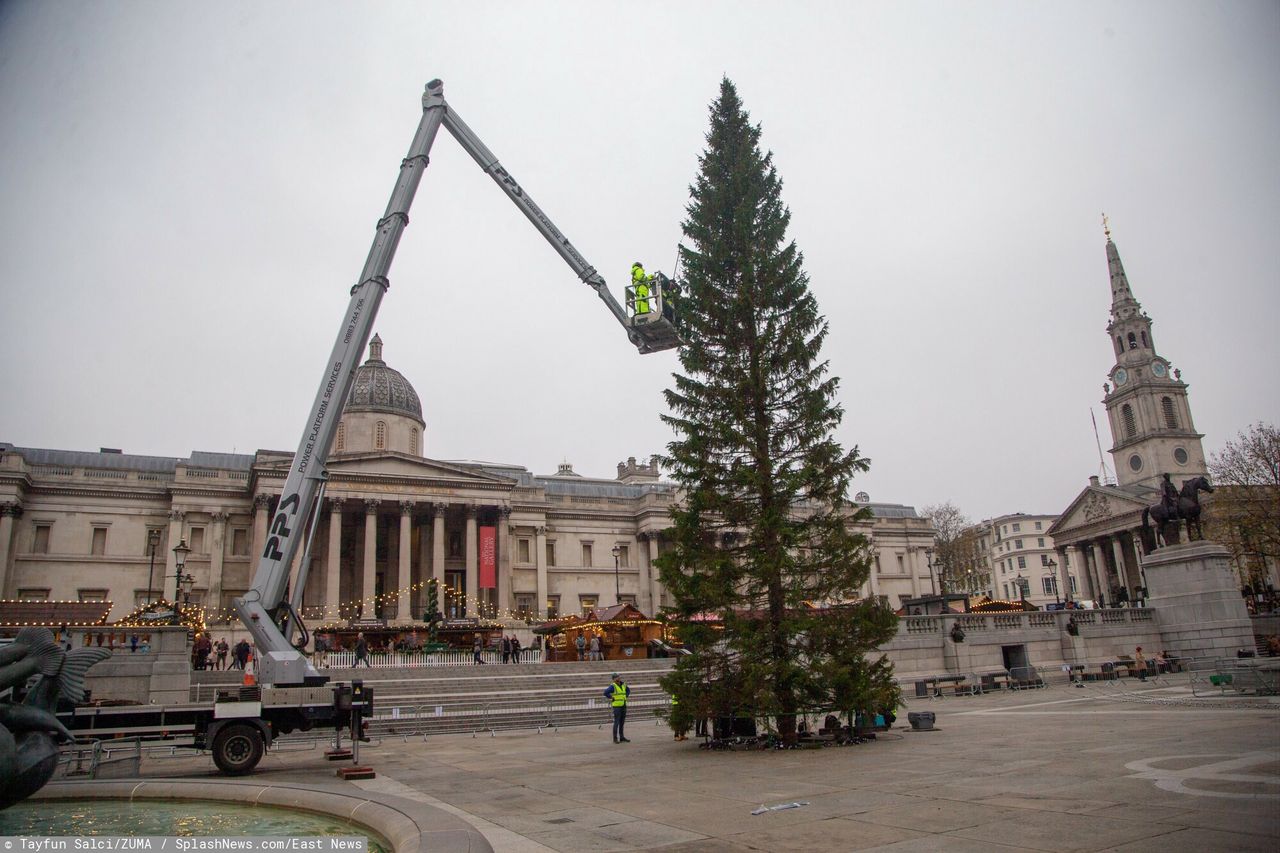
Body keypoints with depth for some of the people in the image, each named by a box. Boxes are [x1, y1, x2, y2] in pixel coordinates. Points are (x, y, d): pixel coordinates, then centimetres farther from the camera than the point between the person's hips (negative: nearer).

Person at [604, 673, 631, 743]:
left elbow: (628, 690, 29)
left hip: (623, 706, 7)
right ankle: (615, 738, 0)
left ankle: (621, 737, 18)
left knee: (622, 722, 11)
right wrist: (612, 698, -17)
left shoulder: (623, 685, 10)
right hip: (616, 706, -7)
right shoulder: (613, 686, -12)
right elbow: (606, 692, -25)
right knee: (616, 722, -6)